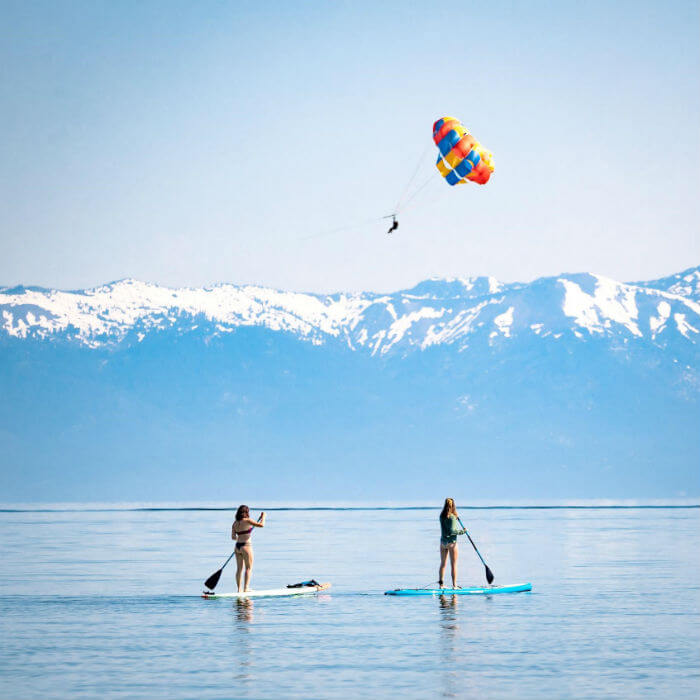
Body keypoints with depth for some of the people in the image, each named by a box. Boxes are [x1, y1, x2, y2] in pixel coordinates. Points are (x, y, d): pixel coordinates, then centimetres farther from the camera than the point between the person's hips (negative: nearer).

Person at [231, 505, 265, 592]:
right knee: (248, 568, 1)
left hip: (237, 546, 6)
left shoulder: (235, 523, 8)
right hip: (246, 546, -6)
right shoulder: (247, 520, -11)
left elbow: (233, 537, 10)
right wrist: (263, 516, 3)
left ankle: (239, 589, 13)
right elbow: (261, 525, -14)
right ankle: (245, 589, -4)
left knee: (239, 568, 11)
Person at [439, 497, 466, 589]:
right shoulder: (452, 517, -16)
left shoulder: (442, 516, 4)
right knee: (453, 565, 1)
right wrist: (462, 531, -10)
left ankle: (441, 584, 16)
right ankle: (454, 585, 3)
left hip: (443, 542, 6)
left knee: (443, 564, 14)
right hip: (452, 542, -6)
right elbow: (452, 531, -22)